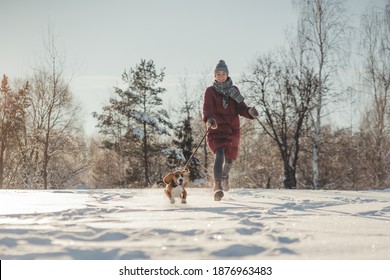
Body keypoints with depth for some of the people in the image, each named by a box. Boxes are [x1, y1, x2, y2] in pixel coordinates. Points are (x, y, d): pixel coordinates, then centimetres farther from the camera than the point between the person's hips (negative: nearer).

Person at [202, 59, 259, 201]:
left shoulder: (234, 90, 9)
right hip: (216, 129, -4)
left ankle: (224, 176, 46)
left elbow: (241, 108, 0)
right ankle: (217, 186, -28)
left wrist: (250, 112, -23)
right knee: (219, 154, -26)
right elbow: (207, 108, -18)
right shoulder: (210, 91, -2)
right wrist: (209, 118, -40)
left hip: (233, 129, 4)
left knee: (230, 159, 12)